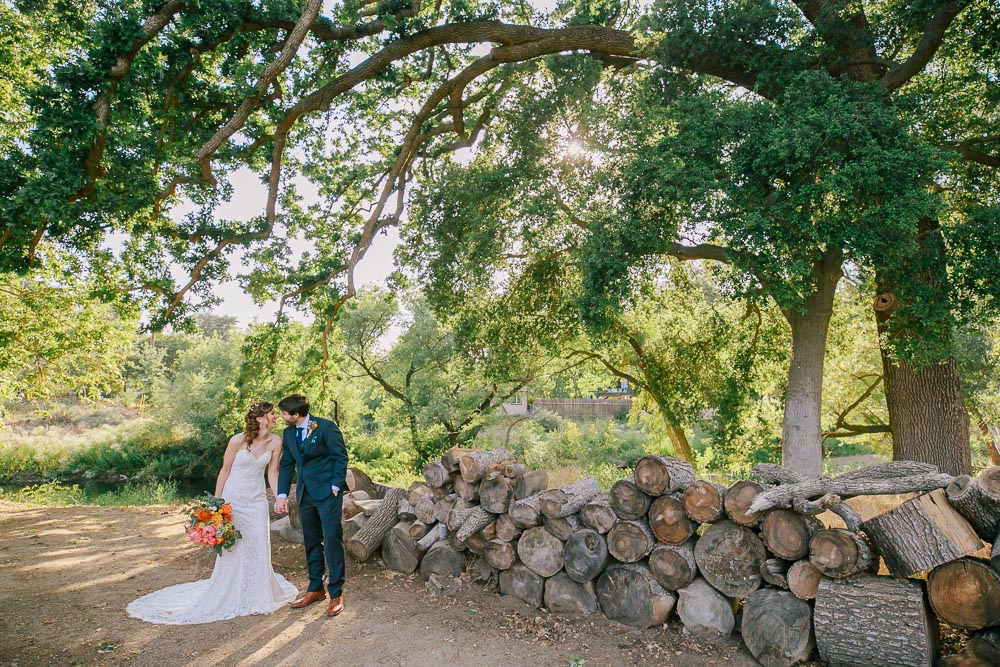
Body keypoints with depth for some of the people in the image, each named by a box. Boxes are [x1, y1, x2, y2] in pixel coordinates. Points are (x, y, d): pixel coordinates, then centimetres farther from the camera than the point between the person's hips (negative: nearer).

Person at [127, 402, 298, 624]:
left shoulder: (275, 442, -8)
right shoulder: (238, 440, -18)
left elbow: (272, 472, 1)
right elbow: (225, 470, -6)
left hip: (257, 501, 3)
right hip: (233, 499, -3)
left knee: (259, 548, 5)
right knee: (231, 550, 5)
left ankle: (258, 596, 24)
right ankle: (223, 597, 25)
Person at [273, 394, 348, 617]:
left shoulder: (326, 427, -12)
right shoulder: (289, 433, 8)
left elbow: (341, 457, -9)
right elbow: (287, 465, 11)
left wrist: (335, 487, -13)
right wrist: (282, 495, 4)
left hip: (327, 491, -7)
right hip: (305, 493, 7)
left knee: (332, 539, -5)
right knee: (311, 542, 13)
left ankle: (336, 593, 4)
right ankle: (316, 589, 26)